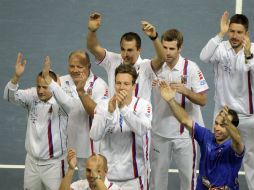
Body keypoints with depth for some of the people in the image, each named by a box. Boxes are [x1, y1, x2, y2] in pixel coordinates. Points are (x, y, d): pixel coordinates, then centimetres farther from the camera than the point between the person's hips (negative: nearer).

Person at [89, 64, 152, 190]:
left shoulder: (143, 105, -4)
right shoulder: (103, 105, -2)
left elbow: (142, 130, -21)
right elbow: (95, 136, -14)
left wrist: (124, 108, -31)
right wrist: (109, 112, -27)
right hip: (107, 174, 1)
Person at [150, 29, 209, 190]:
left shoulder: (191, 68, -10)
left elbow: (203, 100, -9)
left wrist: (185, 90, -26)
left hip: (185, 132, -3)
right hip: (160, 131, 3)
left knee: (188, 175, 0)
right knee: (158, 174, 10)